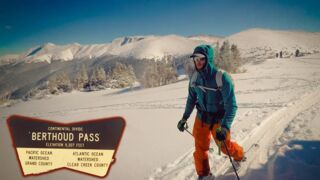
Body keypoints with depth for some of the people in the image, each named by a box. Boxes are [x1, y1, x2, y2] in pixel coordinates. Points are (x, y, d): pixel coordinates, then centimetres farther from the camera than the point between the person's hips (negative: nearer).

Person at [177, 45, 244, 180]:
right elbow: (191, 98, 8)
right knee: (200, 148, 2)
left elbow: (231, 105, -26)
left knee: (225, 145, 14)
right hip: (201, 117, 4)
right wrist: (185, 117, 8)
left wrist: (225, 127, -35)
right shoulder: (195, 77, -9)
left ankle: (239, 155, 47)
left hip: (218, 119, -4)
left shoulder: (221, 77, -27)